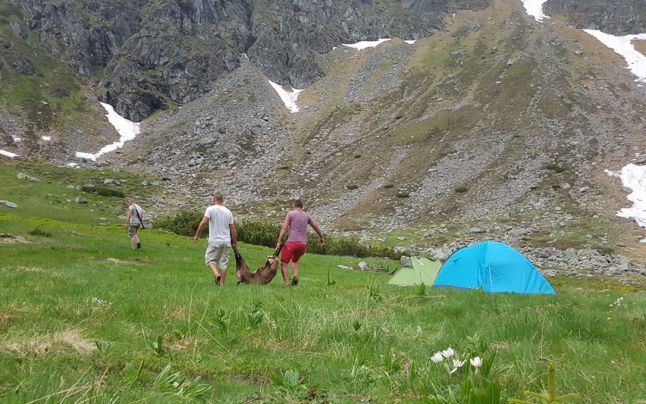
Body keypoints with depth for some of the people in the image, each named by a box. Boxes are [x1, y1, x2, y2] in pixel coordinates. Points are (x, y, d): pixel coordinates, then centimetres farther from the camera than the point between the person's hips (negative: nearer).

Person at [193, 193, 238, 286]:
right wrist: (235, 242, 15)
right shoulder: (228, 212, 7)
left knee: (210, 259, 9)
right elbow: (233, 229, 7)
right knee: (224, 262, 8)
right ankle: (222, 284, 9)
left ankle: (217, 274, -16)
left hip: (215, 241, -4)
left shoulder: (211, 209, -5)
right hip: (226, 241, 4)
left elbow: (204, 222, -15)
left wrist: (197, 235, -4)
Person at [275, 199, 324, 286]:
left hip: (292, 242, -5)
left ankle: (287, 284, -16)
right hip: (303, 244, 5)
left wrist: (279, 242, -5)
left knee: (283, 263, -1)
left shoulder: (291, 213, 4)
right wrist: (321, 237, 45)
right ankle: (295, 276, 1)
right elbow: (316, 227, 29)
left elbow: (284, 228, -5)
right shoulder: (306, 215, 17)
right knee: (294, 261, 27)